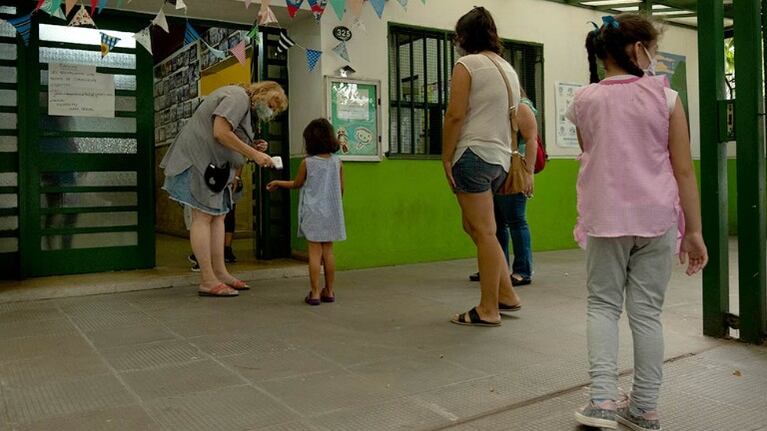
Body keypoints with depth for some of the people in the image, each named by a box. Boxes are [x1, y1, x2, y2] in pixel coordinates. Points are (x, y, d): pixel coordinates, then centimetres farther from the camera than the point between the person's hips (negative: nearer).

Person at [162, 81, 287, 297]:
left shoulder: (243, 103, 22)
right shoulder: (239, 97, -11)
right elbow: (220, 133, -22)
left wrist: (254, 150, 4)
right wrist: (254, 154, -18)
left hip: (213, 164, 11)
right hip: (200, 159, -11)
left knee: (218, 216, 8)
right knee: (203, 217, -10)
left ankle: (220, 273, 10)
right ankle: (207, 282, -9)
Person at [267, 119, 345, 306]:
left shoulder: (307, 163, -7)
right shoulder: (337, 162, 1)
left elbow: (296, 184, 7)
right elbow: (341, 188, 7)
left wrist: (277, 183, 24)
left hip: (313, 213, -3)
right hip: (331, 212, 3)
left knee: (315, 251, -2)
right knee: (328, 250, 9)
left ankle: (315, 293, 0)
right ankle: (329, 291, 16)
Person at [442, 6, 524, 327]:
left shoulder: (467, 64, -5)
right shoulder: (509, 69, 19)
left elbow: (455, 114, -13)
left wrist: (446, 157, -8)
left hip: (474, 154, -8)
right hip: (501, 158, 8)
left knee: (484, 232, -5)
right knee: (475, 226, 17)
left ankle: (488, 310, 3)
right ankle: (506, 294, 19)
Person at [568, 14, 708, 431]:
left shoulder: (584, 101, 2)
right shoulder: (666, 98, -2)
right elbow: (684, 171, -2)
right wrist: (694, 231, 3)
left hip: (605, 218, 0)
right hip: (656, 217, 0)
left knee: (602, 305, 11)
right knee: (647, 310, 8)